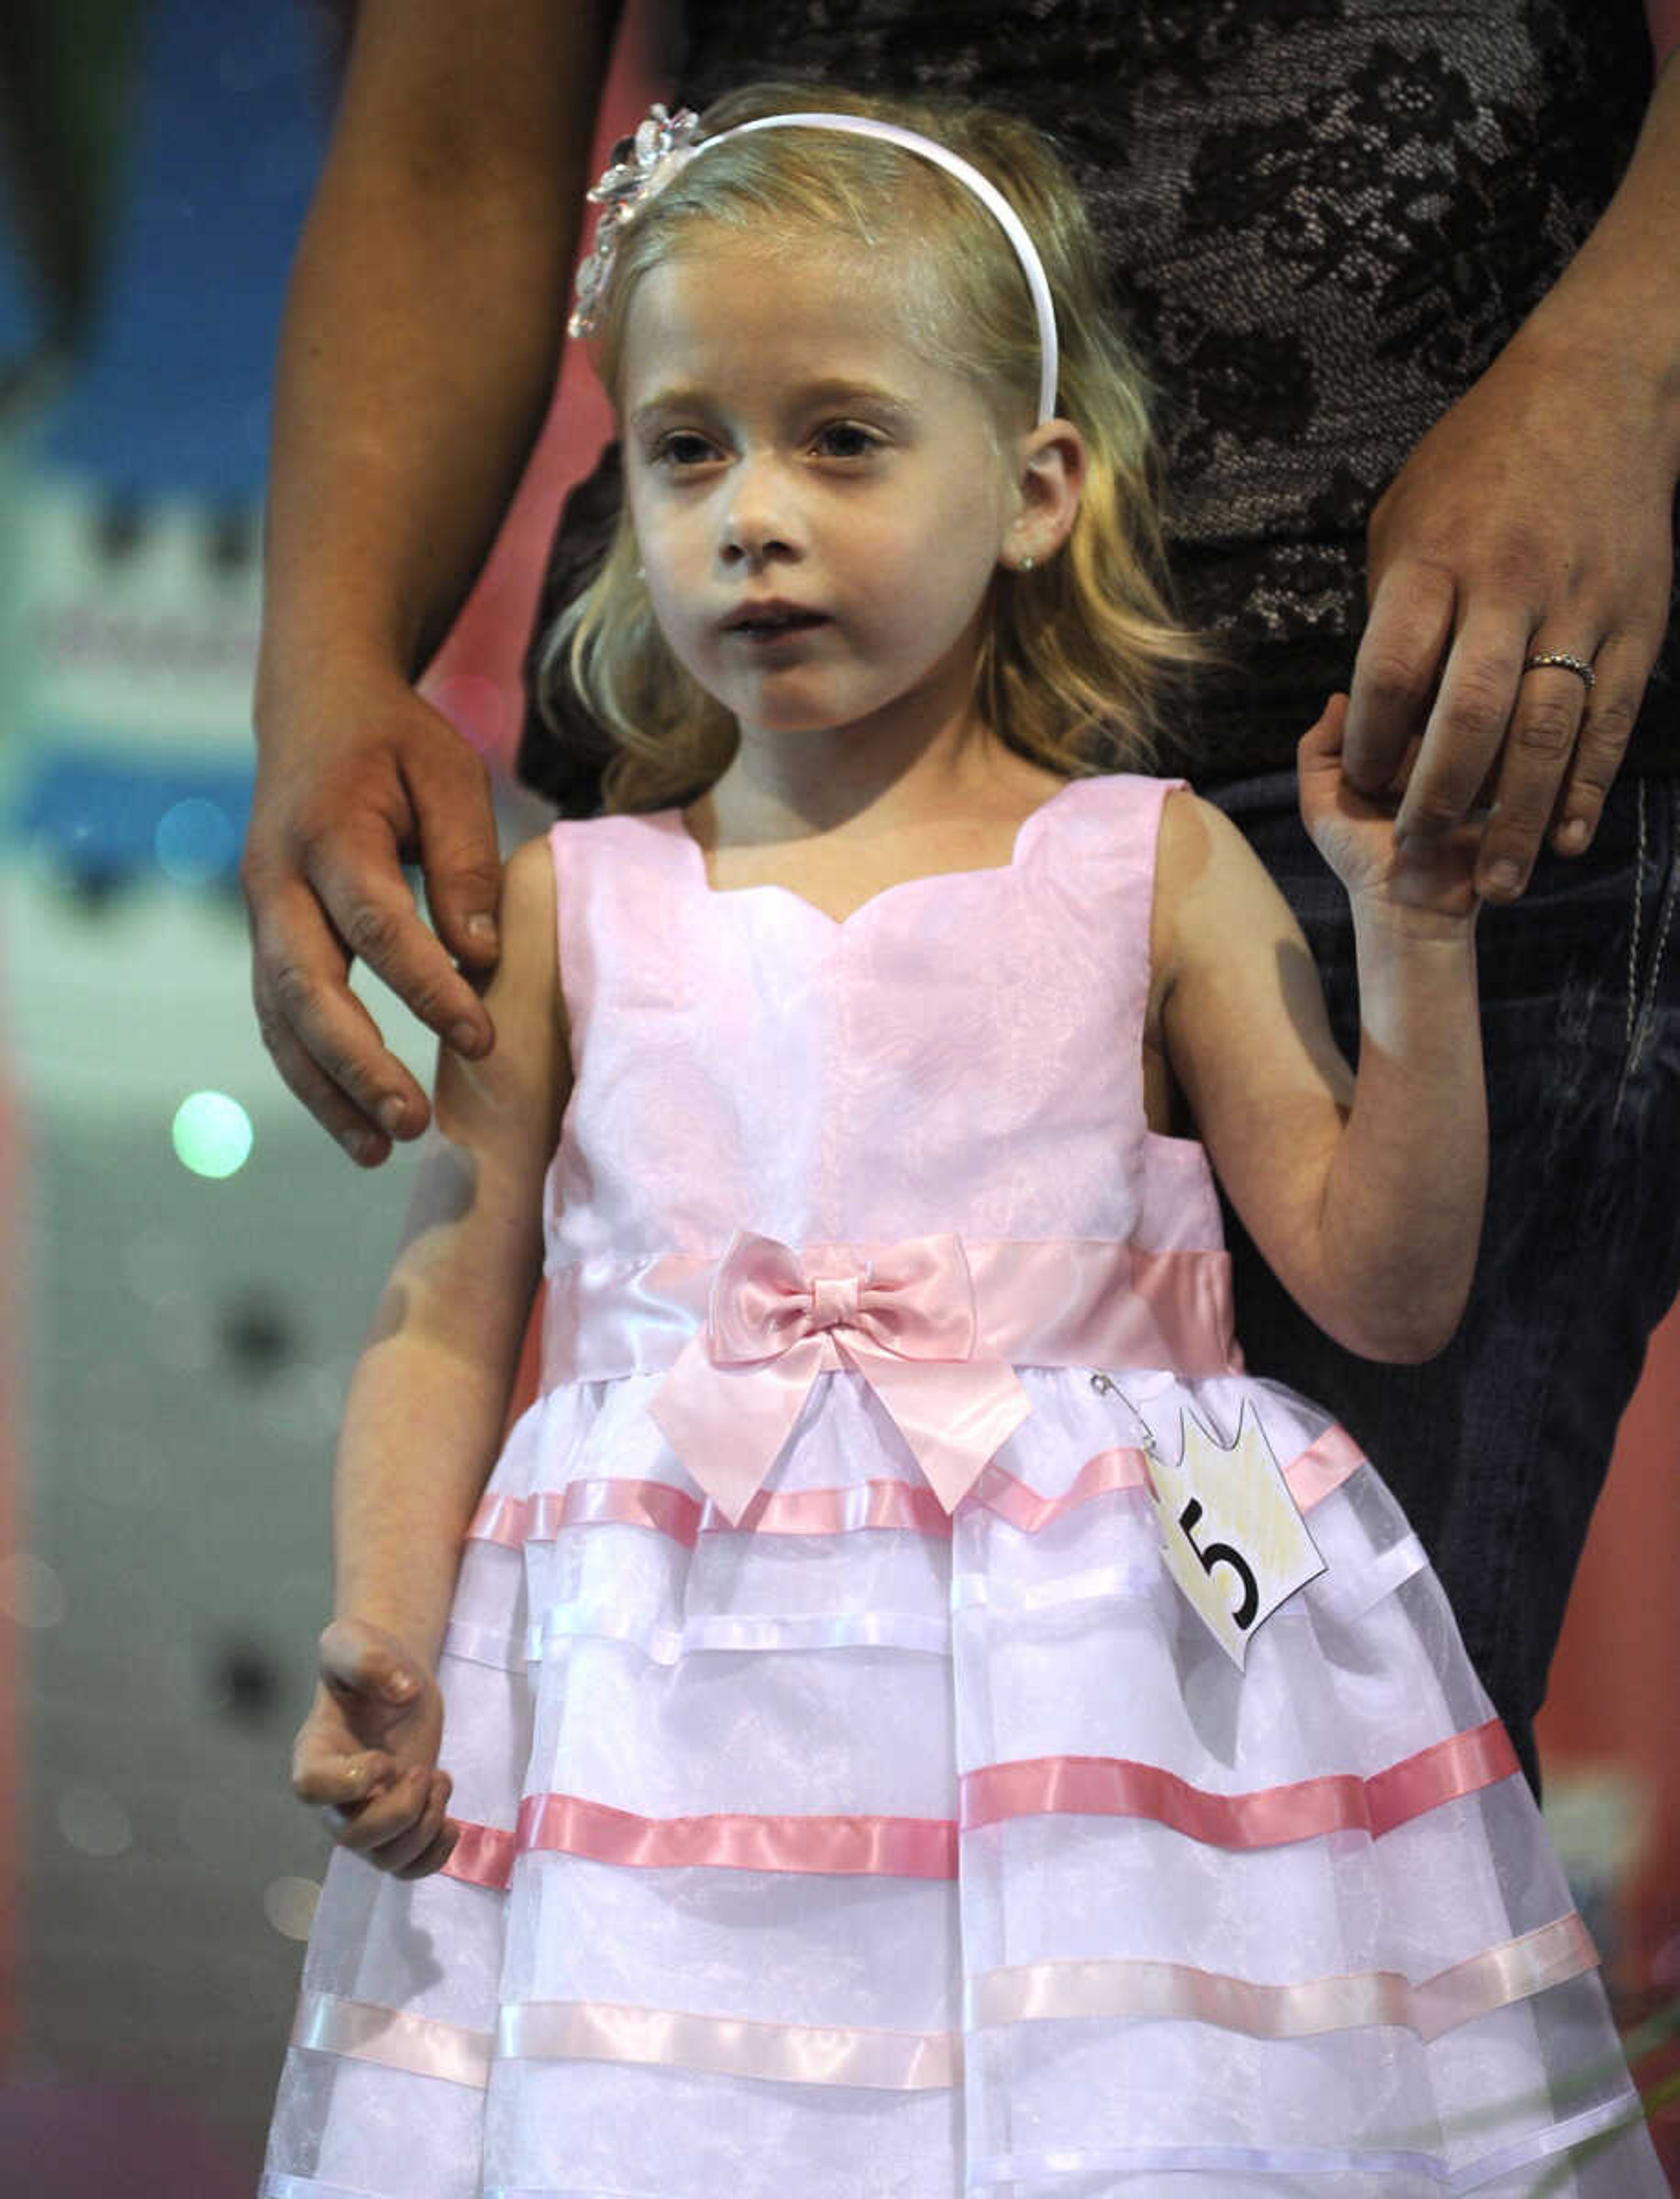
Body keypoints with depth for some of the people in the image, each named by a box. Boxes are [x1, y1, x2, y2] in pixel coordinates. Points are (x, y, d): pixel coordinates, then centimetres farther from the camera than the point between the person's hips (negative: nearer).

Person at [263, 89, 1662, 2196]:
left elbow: (1384, 1285, 3)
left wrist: (1413, 942, -7)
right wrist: (382, 1644, -5)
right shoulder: (569, 907, 6)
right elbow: (446, 1312, 8)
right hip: (668, 1708, 1)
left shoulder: (1152, 872, 4)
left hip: (1096, 1673, 0)